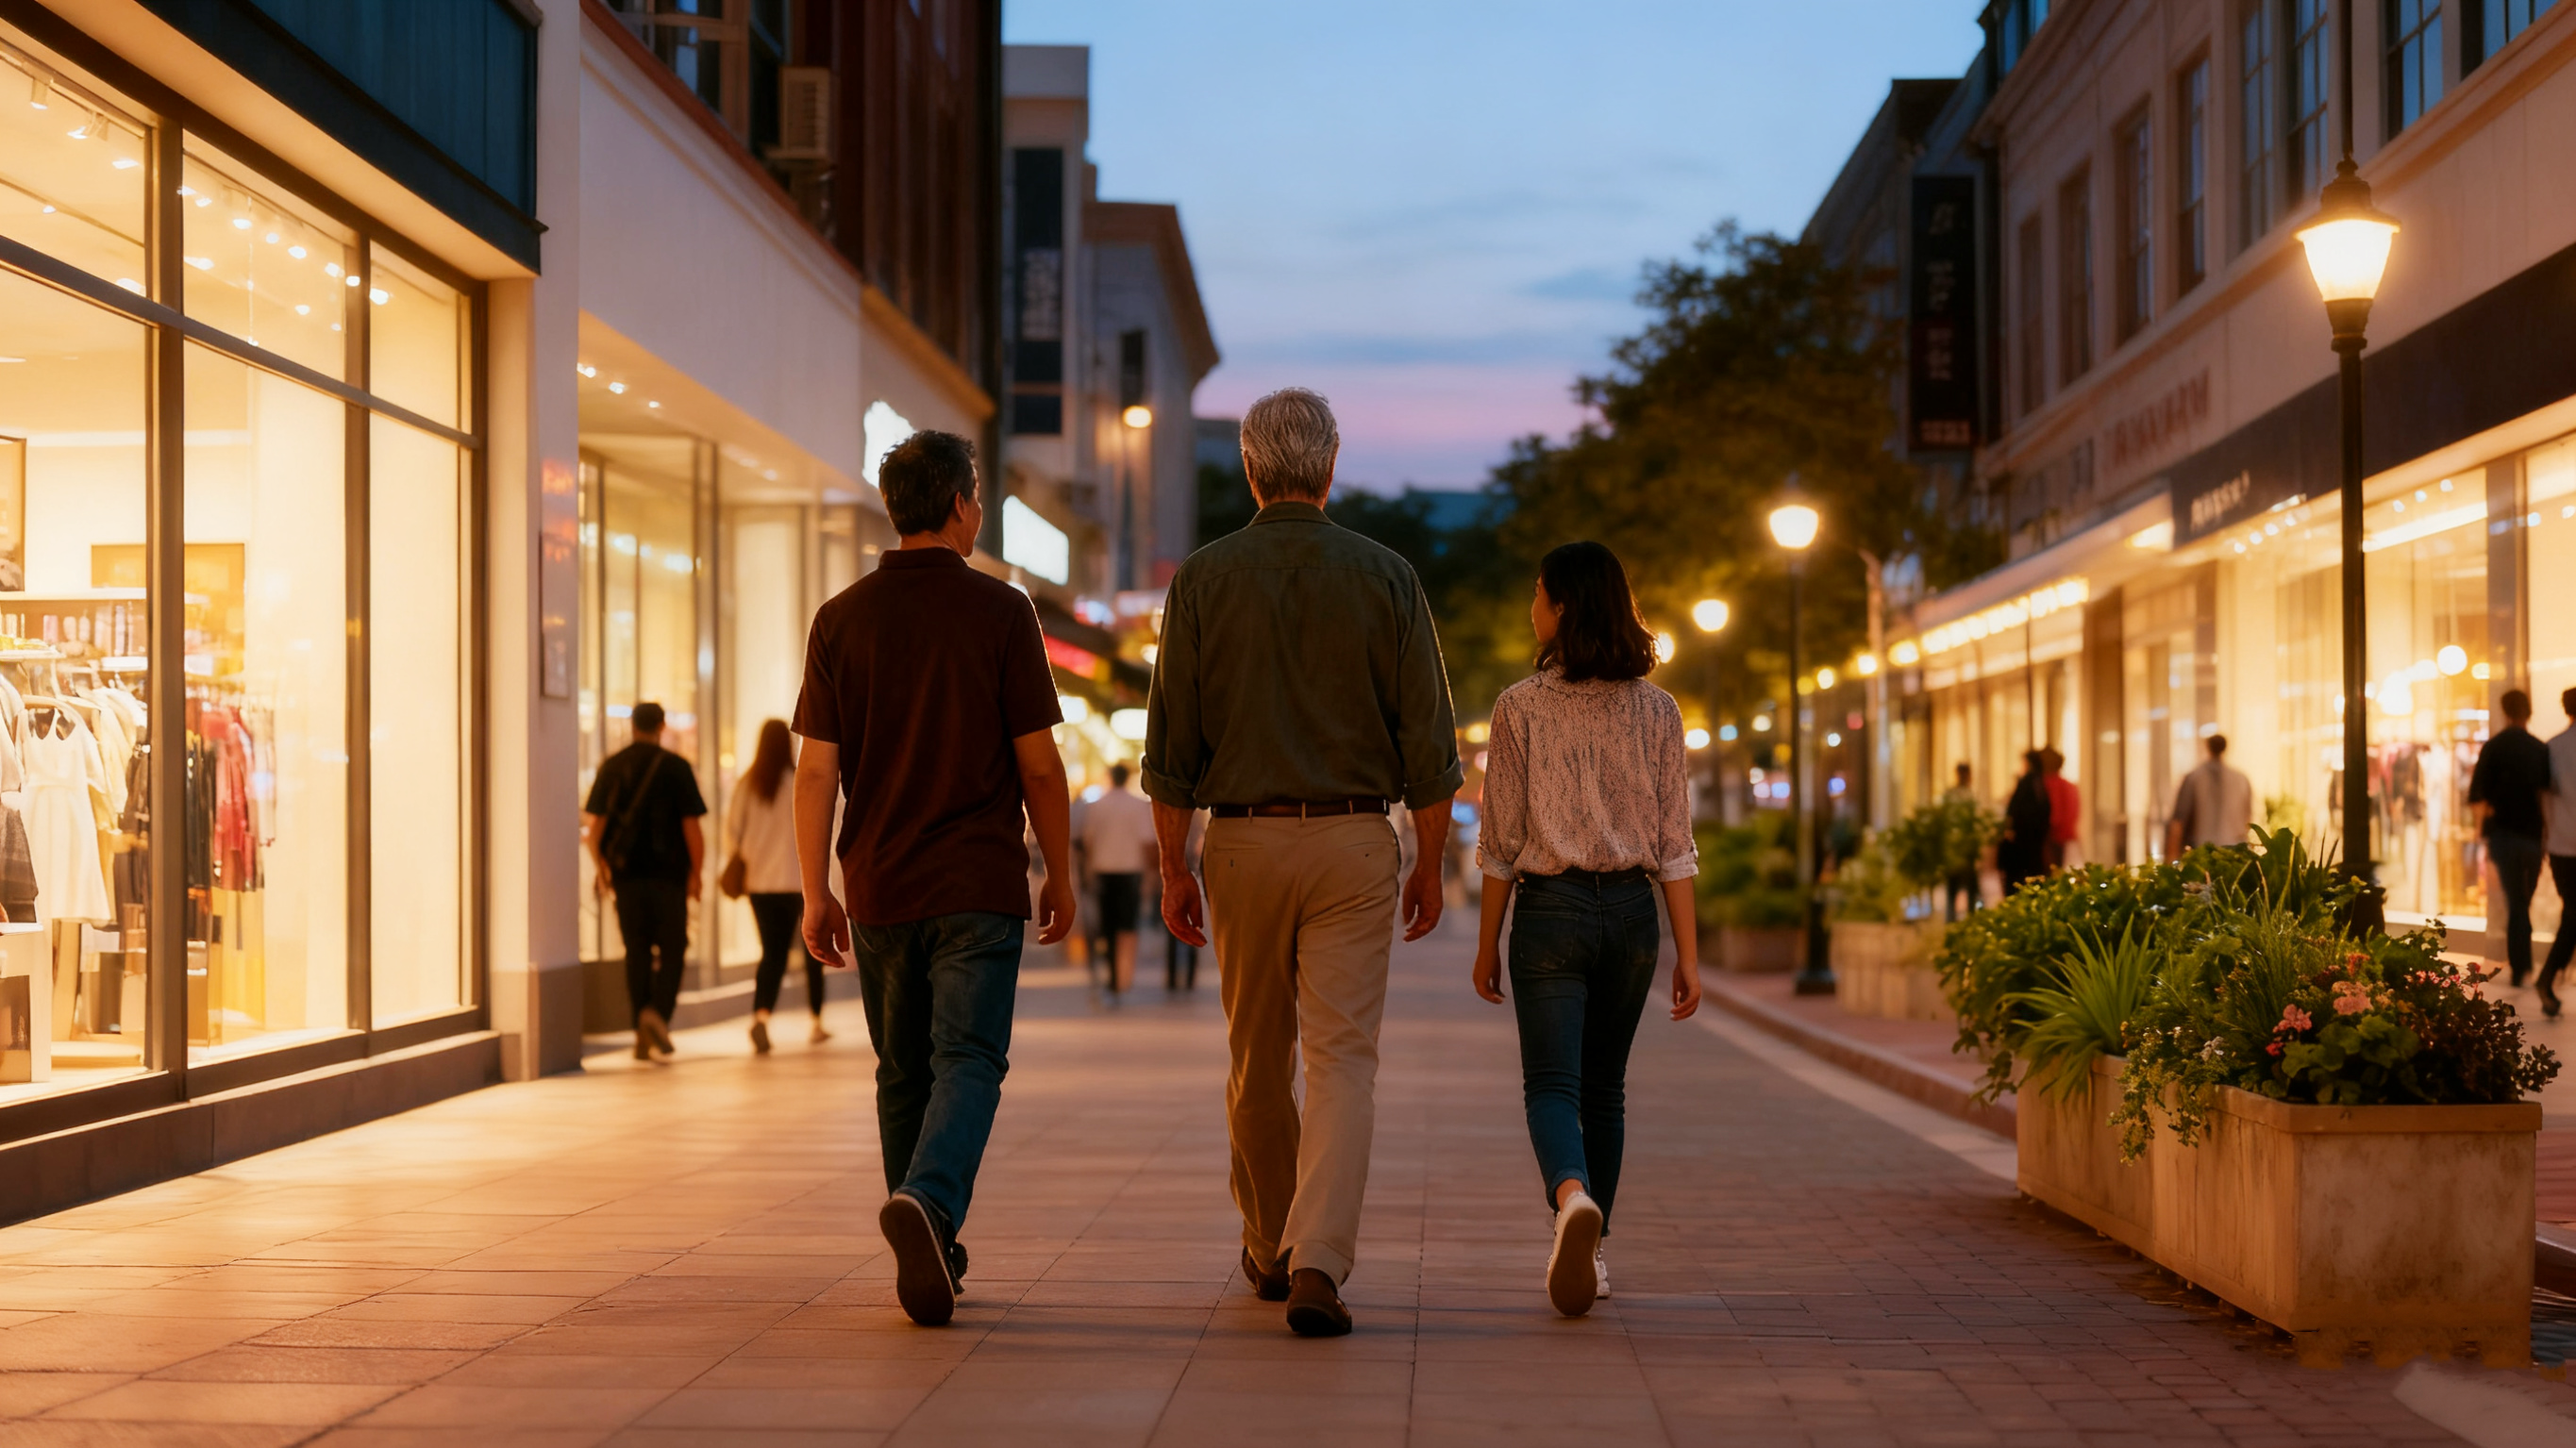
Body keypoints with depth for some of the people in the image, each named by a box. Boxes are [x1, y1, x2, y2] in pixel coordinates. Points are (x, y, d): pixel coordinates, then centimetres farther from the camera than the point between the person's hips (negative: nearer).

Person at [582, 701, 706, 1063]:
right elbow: (691, 825, -6)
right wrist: (696, 871, 1)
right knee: (672, 949, 5)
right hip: (668, 873, -3)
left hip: (626, 872, 3)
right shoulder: (676, 767, -3)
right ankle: (658, 1012, -18)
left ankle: (642, 1036, 10)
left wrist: (599, 865, 15)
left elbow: (593, 823, 3)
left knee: (637, 951, 10)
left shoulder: (612, 766, 5)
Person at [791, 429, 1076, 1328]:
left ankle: (928, 1259, 21)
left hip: (880, 885, 3)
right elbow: (1039, 763, -4)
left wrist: (816, 893, 4)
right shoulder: (1000, 612, -4)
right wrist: (1060, 875, 6)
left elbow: (817, 770, -1)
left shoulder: (842, 619, 2)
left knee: (903, 1076, 14)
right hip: (979, 884, -3)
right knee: (969, 1060, -5)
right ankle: (928, 1203, -31)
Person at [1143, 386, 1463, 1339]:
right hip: (1353, 842, -1)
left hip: (1244, 840, 1)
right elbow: (1428, 741, -1)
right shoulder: (1385, 577, -1)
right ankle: (1318, 1263, -17)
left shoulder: (1202, 580, -1)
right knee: (1343, 1058, -3)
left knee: (1258, 1062, 15)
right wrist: (1430, 865, 8)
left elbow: (1172, 742, -1)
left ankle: (1270, 1250, 31)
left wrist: (1173, 868, 6)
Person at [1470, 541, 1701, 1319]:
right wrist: (1688, 954, 3)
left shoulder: (1521, 707, -7)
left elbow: (1503, 841, -4)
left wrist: (1487, 943, 4)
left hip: (1550, 907, -3)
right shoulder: (1656, 711, 1)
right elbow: (1675, 845, 0)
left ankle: (1574, 1198, -32)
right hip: (1631, 908, 3)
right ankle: (1589, 1252, 21)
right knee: (1604, 1086, 16)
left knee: (1551, 1083, -3)